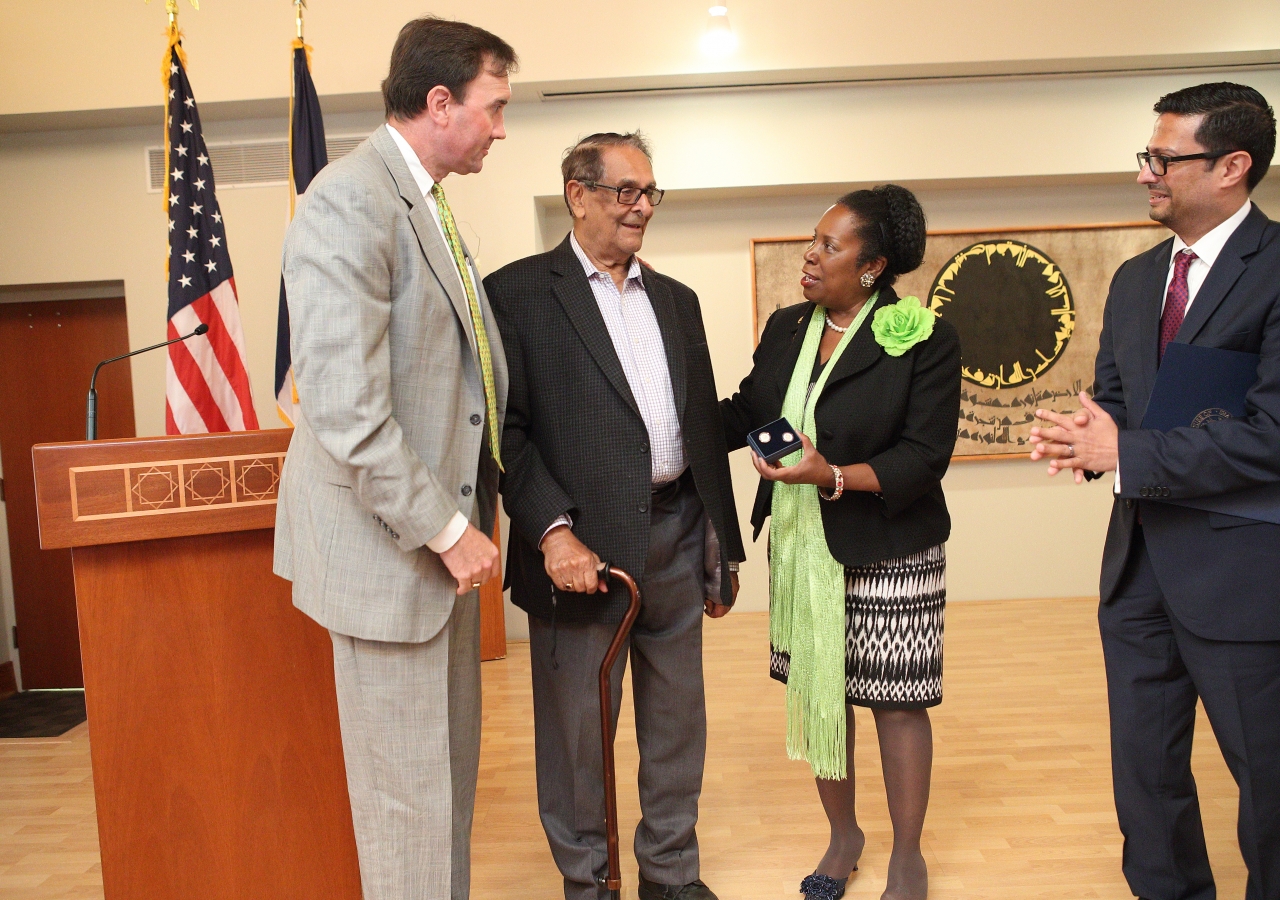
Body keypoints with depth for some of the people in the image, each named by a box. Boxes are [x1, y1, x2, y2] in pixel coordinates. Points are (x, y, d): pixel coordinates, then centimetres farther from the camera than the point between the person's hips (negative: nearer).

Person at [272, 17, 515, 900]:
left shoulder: (429, 206, 12)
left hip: (444, 532, 9)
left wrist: (466, 517, 8)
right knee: (406, 788, 6)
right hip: (390, 547, -9)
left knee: (451, 768, 20)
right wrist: (447, 529, -18)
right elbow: (344, 406, -24)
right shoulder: (349, 199, -17)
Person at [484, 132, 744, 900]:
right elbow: (507, 428, -10)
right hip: (583, 545, -5)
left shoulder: (677, 299, 15)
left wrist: (723, 548, 14)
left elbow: (707, 427, 15)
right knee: (576, 728, 9)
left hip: (675, 538, 6)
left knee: (679, 720, 16)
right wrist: (553, 531, -20)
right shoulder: (518, 292, -3)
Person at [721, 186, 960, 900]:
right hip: (801, 549, 5)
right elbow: (745, 413, 15)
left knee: (895, 701, 5)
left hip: (886, 553, -5)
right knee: (818, 694, 14)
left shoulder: (924, 340, -11)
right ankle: (844, 836, 36)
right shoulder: (786, 330, 7)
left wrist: (832, 477, -27)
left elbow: (924, 456, -16)